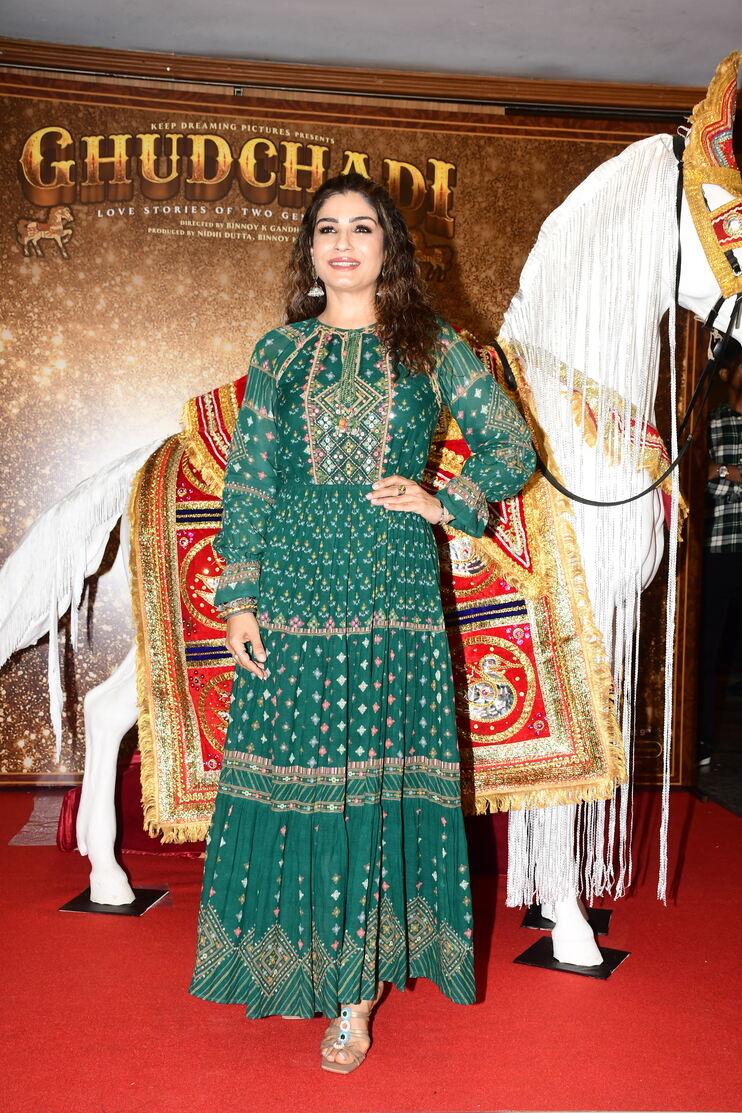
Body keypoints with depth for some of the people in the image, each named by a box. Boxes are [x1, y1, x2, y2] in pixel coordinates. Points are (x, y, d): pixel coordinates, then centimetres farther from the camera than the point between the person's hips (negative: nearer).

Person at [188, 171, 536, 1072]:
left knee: (381, 780, 2)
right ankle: (292, 958, 26)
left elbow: (513, 448, 10)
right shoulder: (280, 351, 10)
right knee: (289, 775, 6)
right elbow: (246, 482, 6)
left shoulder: (429, 349, 7)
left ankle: (357, 987, 15)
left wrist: (444, 504, -4)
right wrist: (238, 598, -1)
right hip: (292, 596, 1)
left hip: (394, 599, -1)